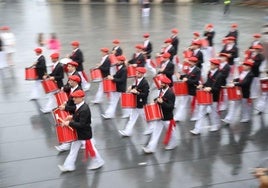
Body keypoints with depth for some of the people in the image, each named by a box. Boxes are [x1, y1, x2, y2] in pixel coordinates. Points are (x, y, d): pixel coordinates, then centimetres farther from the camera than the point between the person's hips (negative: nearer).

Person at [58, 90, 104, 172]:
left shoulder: (84, 109, -31)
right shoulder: (79, 106, -2)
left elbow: (81, 125, -32)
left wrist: (69, 123, -29)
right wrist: (72, 117, 2)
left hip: (85, 133, -9)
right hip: (78, 133, 9)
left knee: (90, 148, 11)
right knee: (74, 148, 15)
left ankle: (98, 162, 33)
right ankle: (69, 165, 24)